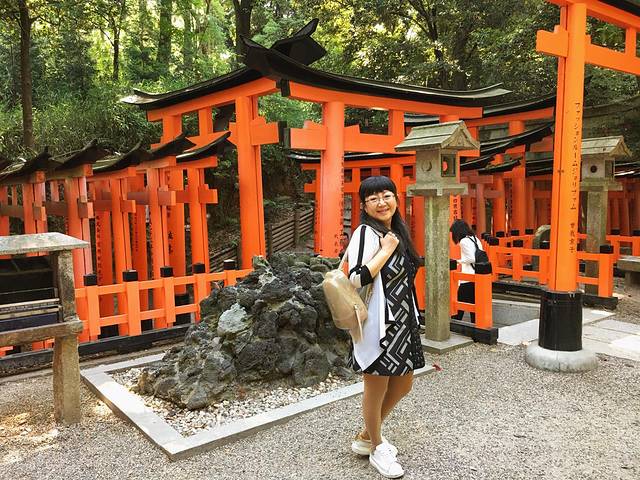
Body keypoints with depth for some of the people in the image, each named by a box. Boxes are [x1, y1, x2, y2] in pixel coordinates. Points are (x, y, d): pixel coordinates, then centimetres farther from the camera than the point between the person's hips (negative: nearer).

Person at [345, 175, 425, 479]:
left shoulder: (397, 231, 10)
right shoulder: (365, 232, -15)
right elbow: (356, 279, -26)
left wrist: (410, 318, 19)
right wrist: (386, 249, -20)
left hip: (402, 321, 9)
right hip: (378, 324, -9)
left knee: (403, 385, 19)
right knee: (376, 389, 8)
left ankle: (365, 438, 38)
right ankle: (376, 447, 32)